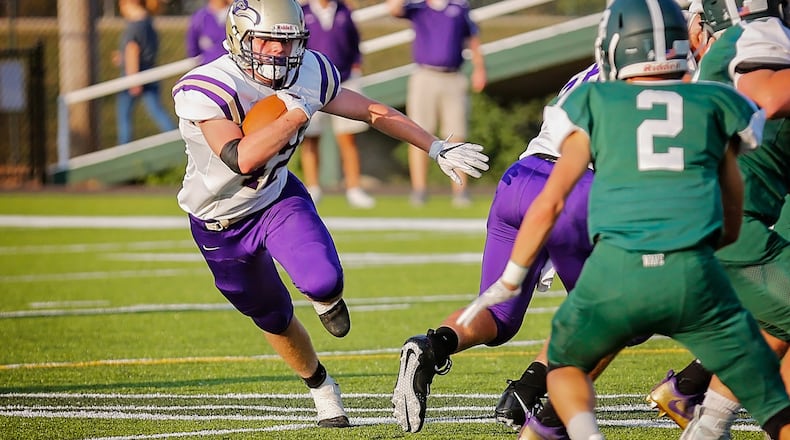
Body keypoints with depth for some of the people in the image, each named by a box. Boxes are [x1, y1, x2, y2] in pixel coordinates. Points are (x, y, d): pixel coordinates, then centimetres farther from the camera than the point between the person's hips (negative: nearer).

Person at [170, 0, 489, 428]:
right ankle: (321, 388, 43)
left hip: (277, 198, 2)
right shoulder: (204, 91, -32)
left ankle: (325, 298, 13)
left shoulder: (308, 75, -15)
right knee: (274, 319, 14)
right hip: (221, 224, -2)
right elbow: (241, 159, -45)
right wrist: (296, 114, -41)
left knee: (323, 281, -26)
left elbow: (373, 111, 0)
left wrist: (436, 148, 0)